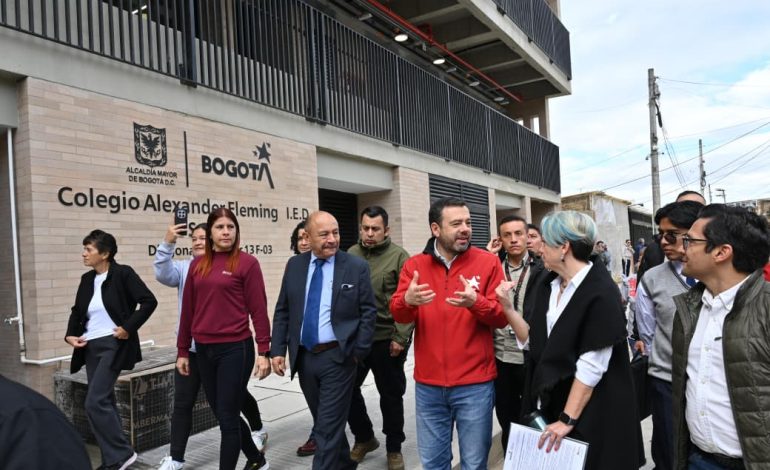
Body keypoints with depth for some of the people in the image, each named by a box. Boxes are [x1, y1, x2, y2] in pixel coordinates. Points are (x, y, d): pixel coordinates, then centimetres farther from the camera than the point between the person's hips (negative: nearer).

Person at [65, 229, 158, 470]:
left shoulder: (123, 273, -10)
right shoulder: (87, 279, 10)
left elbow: (149, 301, -14)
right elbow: (77, 311, 20)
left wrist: (128, 327, -16)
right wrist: (70, 334, 4)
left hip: (113, 345, -7)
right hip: (91, 347, 8)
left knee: (95, 402, -13)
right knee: (104, 402, 11)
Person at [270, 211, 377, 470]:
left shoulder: (357, 267, -6)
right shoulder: (294, 265, 4)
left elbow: (368, 312, -4)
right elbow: (282, 311, 7)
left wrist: (359, 352, -9)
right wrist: (278, 350, 0)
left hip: (338, 357, -4)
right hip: (303, 357, 5)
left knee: (328, 427, -2)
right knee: (323, 423, 19)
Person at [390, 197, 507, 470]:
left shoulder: (488, 262, -5)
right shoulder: (414, 265, 1)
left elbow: (501, 318, -7)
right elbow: (398, 314, -7)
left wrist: (475, 302, -27)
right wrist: (407, 300, -29)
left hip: (475, 384, -2)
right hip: (428, 385, 2)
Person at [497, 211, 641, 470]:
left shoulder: (600, 292, -18)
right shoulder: (546, 284, 4)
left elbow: (592, 365, -21)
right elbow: (534, 342, 6)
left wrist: (568, 419, -20)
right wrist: (507, 307, -6)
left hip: (590, 412, -6)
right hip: (548, 403, 6)